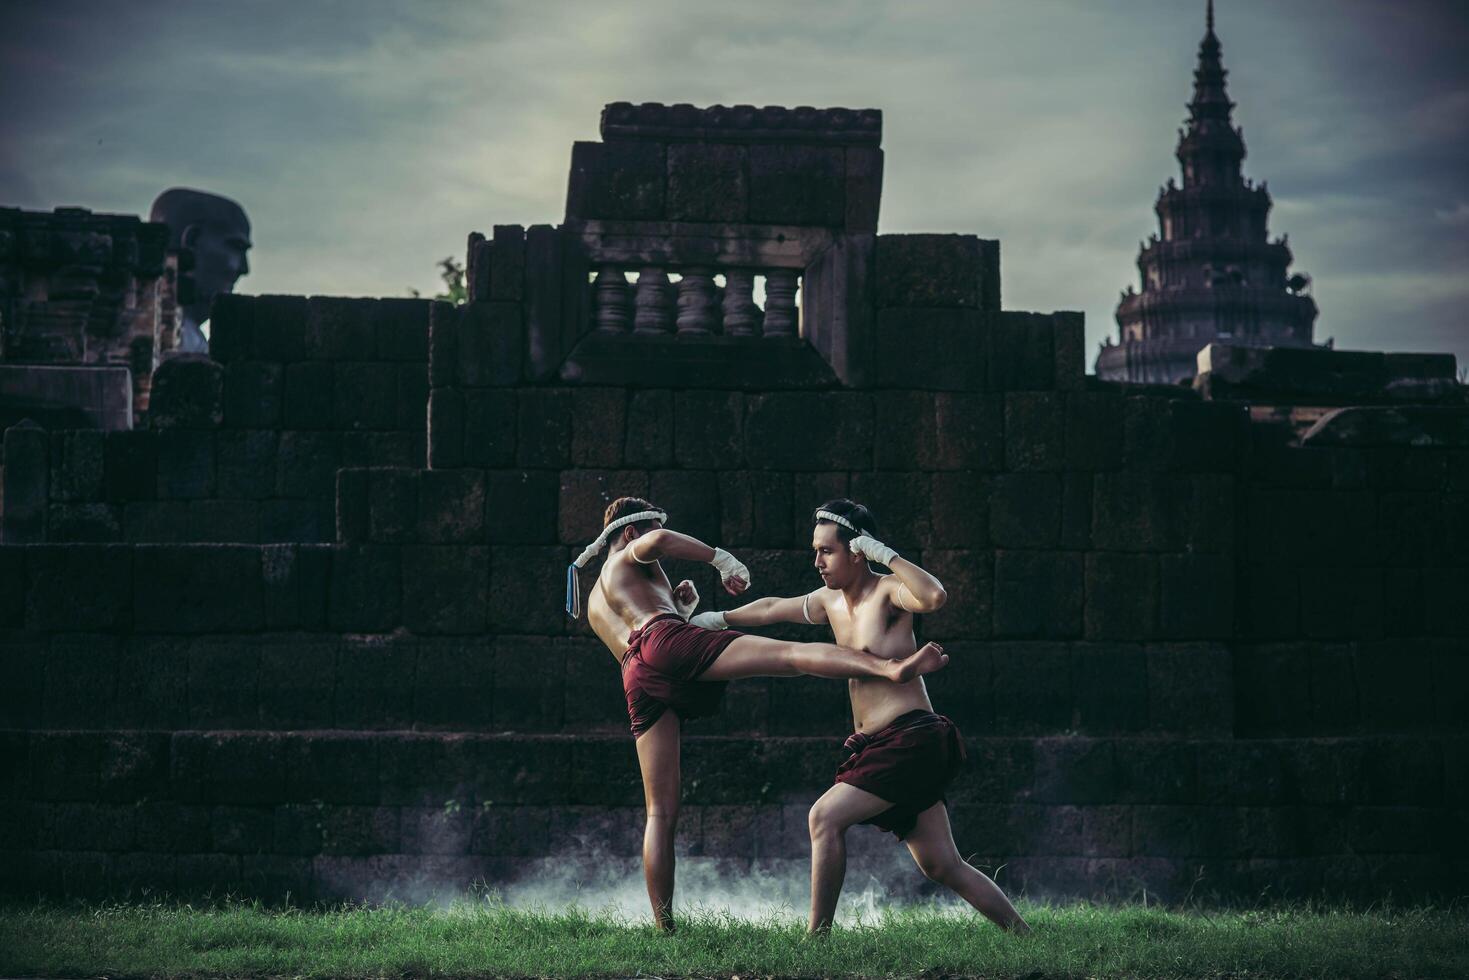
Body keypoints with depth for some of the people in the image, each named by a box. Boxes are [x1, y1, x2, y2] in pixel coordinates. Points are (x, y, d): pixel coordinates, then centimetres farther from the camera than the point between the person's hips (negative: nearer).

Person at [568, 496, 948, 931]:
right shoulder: (631, 555, 23)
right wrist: (721, 558, 6)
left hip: (636, 680, 6)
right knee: (793, 652, -22)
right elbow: (660, 541, -2)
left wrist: (681, 608, 36)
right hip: (666, 639, -6)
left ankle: (663, 925, -2)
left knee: (660, 813, 5)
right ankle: (891, 667, -46)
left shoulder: (594, 605, 43)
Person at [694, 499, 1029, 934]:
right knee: (944, 868, 7)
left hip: (912, 736, -9)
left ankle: (818, 935, -11)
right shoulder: (830, 601, 15)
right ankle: (1024, 936, 13)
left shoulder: (888, 591, -9)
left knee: (826, 816, -17)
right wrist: (719, 618, 41)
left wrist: (884, 553, -25)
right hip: (875, 745, 9)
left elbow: (935, 596, -32)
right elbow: (773, 609, 33)